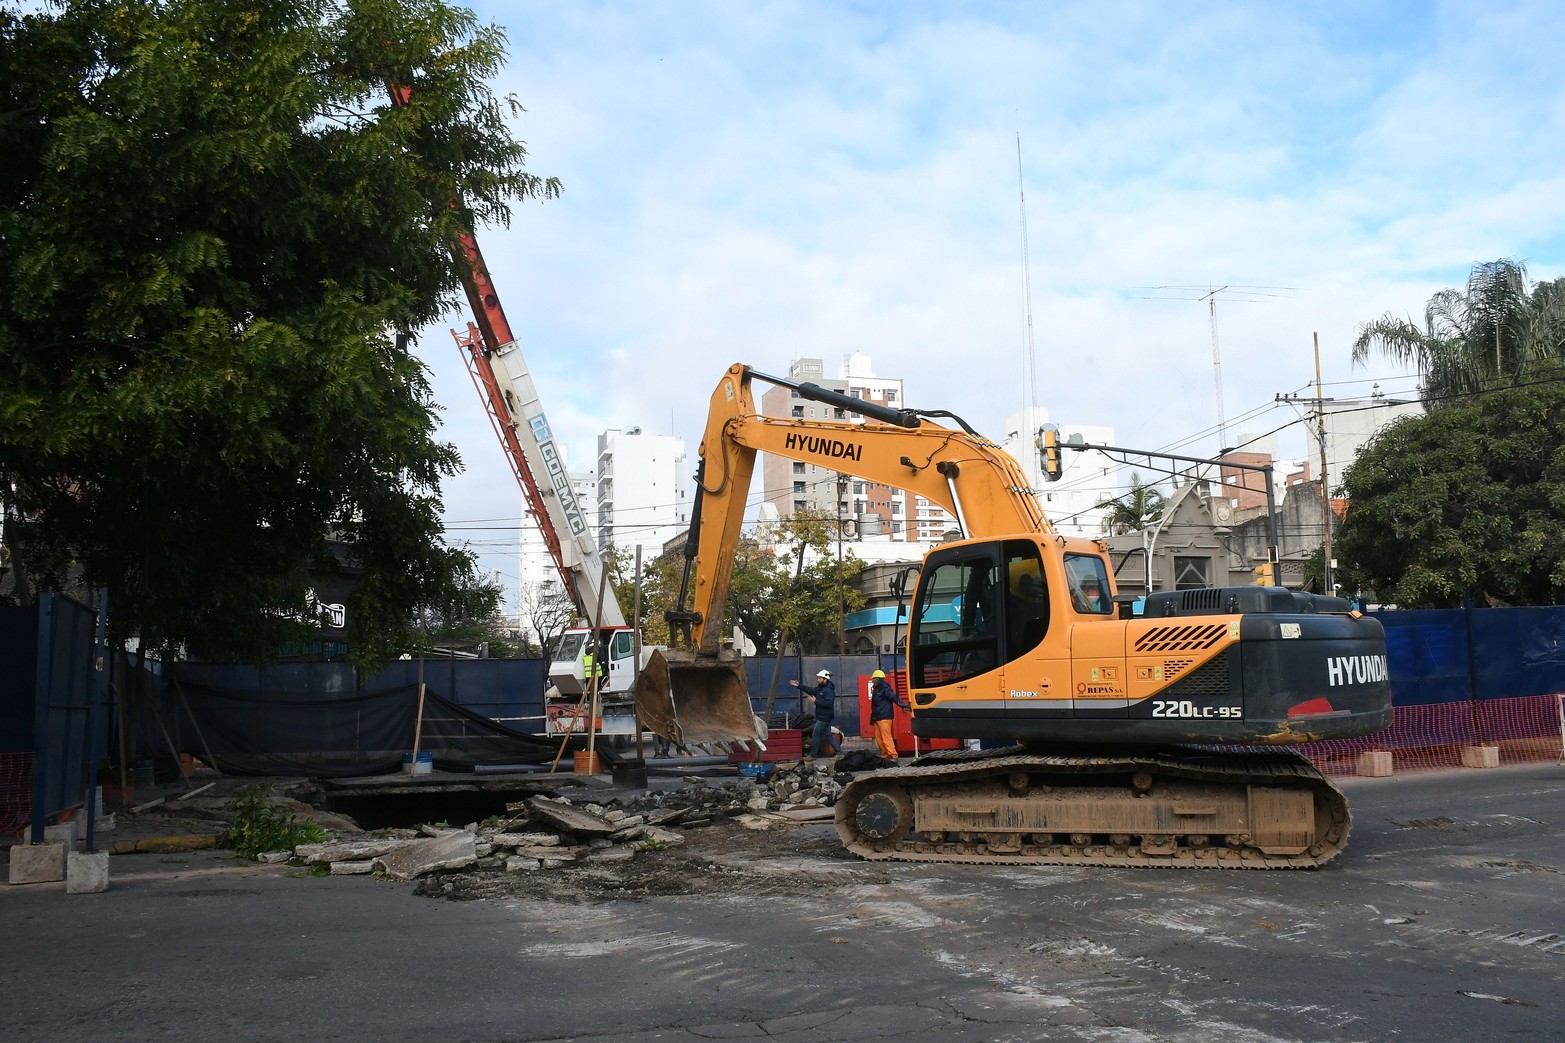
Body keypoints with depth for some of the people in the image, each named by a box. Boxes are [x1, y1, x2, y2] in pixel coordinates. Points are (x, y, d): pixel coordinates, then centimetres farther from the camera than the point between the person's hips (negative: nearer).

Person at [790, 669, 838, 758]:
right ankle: (838, 750, 18)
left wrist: (816, 701, -23)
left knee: (816, 735, -3)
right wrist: (799, 686, 9)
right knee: (827, 734, 13)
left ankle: (813, 754, 6)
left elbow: (828, 703, -27)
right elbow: (810, 690, 15)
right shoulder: (820, 688, 10)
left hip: (824, 717, -10)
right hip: (821, 716, 10)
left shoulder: (829, 690, -19)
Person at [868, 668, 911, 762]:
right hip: (877, 718, 10)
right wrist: (872, 718, 28)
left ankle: (893, 756, -14)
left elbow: (894, 697, -20)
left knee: (886, 738, -14)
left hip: (885, 718, -10)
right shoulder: (876, 689, 18)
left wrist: (904, 705, -34)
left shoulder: (885, 688, -10)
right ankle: (886, 756, 16)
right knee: (879, 739, 9)